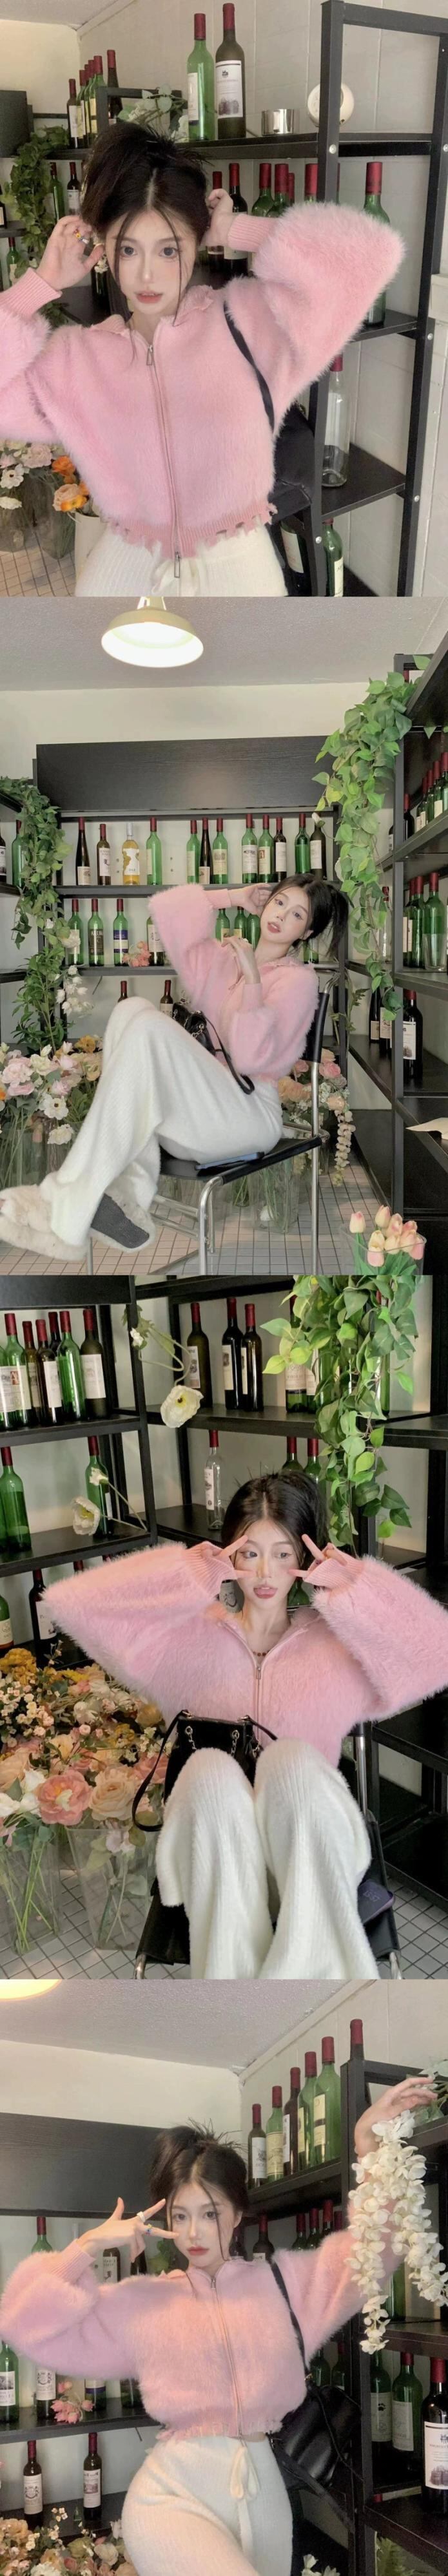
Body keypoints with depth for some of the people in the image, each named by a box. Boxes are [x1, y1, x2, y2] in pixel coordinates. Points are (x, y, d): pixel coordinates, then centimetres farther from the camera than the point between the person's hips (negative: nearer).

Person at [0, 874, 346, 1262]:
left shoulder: (300, 980, 1)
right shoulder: (224, 958, 20)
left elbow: (253, 1056, -13)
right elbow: (166, 908, 16)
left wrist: (253, 979, -15)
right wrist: (231, 897, 15)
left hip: (250, 1118, -6)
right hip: (197, 1110, 6)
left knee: (150, 1027, -26)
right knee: (132, 1009, -16)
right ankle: (134, 1202, -27)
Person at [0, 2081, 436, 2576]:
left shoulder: (284, 2282, 9)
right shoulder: (140, 2301, 7)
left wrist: (369, 2144, -14)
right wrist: (90, 2246, -4)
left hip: (262, 2491, 3)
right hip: (174, 2495, -3)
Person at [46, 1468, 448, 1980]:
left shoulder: (338, 1640, 14)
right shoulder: (188, 1636, 13)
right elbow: (71, 1603, 1)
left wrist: (353, 1592, 0)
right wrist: (192, 1576, -1)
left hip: (309, 1849, 0)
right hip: (213, 1849, 0)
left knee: (293, 1757, -33)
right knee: (209, 1768, -34)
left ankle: (315, 1968, -42)